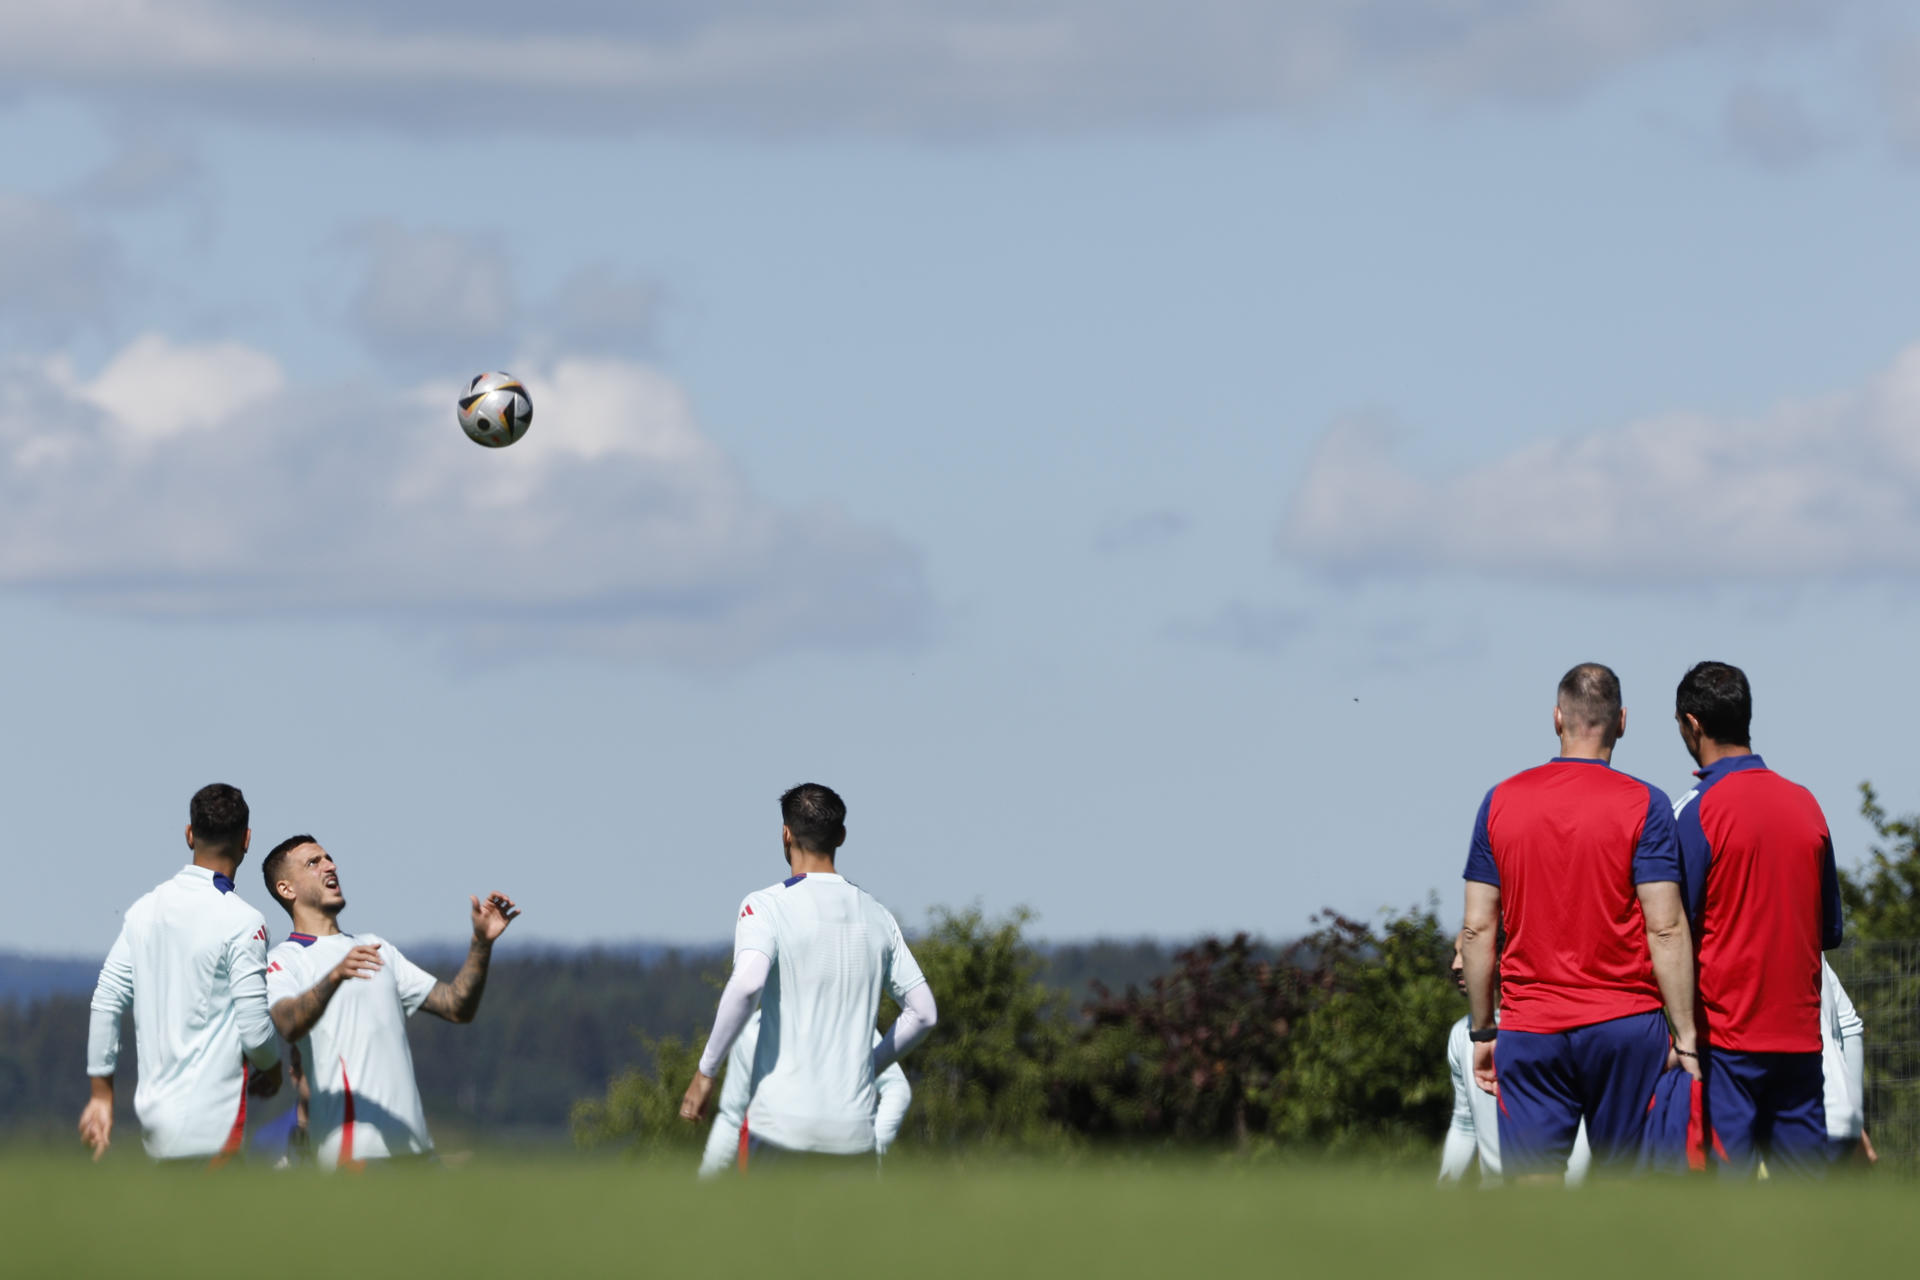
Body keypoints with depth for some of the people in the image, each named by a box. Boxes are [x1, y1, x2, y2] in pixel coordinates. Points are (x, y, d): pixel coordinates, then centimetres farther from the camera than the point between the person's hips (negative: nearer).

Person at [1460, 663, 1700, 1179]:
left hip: (1528, 1033, 1)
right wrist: (1685, 1038, -6)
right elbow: (1665, 929, -9)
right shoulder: (1644, 805, -5)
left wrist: (1482, 1031, 12)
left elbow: (1477, 929, 5)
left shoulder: (1501, 802, 4)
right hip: (1625, 1020, -1)